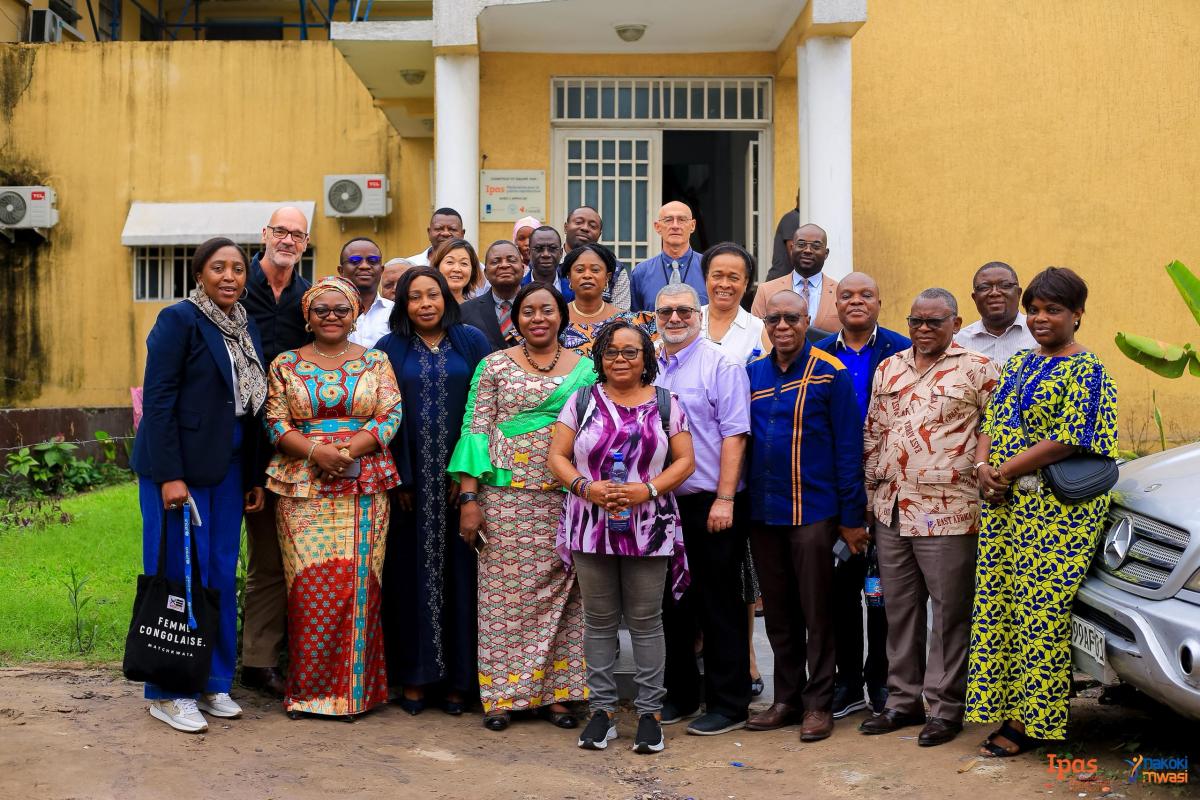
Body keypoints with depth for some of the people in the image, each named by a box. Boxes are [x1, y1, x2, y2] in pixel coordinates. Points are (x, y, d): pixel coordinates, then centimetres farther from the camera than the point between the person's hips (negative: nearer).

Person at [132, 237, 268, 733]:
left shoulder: (247, 329, 12)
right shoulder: (179, 320, -8)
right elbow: (158, 400, -13)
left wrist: (254, 477, 11)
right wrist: (170, 476, -18)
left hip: (228, 469, 6)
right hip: (179, 466, -6)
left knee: (221, 575, 9)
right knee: (179, 575, 0)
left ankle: (214, 682, 21)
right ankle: (169, 692, 11)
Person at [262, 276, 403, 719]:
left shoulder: (376, 362, 9)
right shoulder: (286, 364, 10)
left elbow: (390, 416, 0)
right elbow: (275, 422, 3)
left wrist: (349, 449, -14)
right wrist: (313, 451, -14)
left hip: (365, 487, 0)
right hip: (303, 489, 0)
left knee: (357, 583, -2)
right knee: (309, 586, -4)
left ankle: (355, 688, 8)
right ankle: (306, 689, 7)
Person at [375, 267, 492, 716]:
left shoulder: (472, 342, 6)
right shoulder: (389, 349, 7)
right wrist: (398, 478, -8)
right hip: (410, 478, 0)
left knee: (457, 569, 2)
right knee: (412, 572, 3)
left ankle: (457, 677, 11)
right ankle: (413, 675, 11)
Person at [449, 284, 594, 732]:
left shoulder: (585, 370, 9)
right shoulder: (495, 366, 5)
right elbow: (475, 431, 0)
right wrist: (469, 498, -7)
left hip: (566, 499, 2)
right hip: (505, 495, -1)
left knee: (561, 594, 3)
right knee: (505, 592, 0)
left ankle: (554, 691, 14)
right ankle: (501, 694, 9)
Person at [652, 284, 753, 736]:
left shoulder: (721, 365, -7)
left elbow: (734, 434, -12)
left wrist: (724, 499, -17)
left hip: (710, 505, -6)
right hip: (661, 503, 6)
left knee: (719, 605, 1)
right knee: (671, 601, 13)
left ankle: (727, 704, 10)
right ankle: (679, 695, 26)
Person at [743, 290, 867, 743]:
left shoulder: (830, 374, -5)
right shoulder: (751, 373, 7)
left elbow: (848, 448, -6)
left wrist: (851, 517, -8)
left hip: (812, 511, -4)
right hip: (762, 512, 5)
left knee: (816, 612, 4)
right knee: (777, 612, 12)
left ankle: (818, 704, 14)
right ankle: (786, 699, 24)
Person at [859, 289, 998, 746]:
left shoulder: (977, 370, -2)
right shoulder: (889, 369, 14)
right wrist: (872, 493, 13)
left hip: (948, 512, -5)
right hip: (891, 510, 6)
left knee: (949, 611, 2)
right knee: (899, 609, 13)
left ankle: (946, 707, 11)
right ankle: (903, 700, 24)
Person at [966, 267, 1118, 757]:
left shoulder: (1087, 371, -7)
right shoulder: (1018, 364, 16)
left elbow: (1068, 441, -17)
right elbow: (991, 424, 16)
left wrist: (1006, 472, -14)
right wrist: (984, 467, -4)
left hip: (1057, 510, -8)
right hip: (1003, 504, 8)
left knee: (1042, 608, -2)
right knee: (999, 602, 8)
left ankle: (1031, 720, 8)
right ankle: (1011, 709, 19)